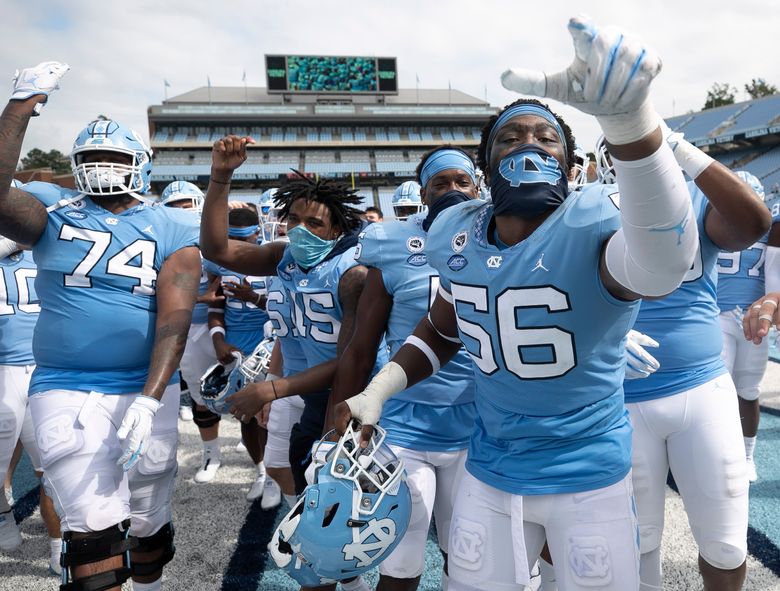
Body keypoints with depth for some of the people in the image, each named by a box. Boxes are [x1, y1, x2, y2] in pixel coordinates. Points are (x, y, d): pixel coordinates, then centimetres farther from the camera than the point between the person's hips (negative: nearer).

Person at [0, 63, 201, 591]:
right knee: (94, 528, -9)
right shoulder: (53, 211, 3)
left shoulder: (173, 229, 0)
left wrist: (149, 399, -20)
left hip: (146, 391, 1)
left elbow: (174, 320, -10)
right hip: (66, 392, -1)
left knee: (149, 521, 16)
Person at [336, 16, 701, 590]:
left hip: (588, 475, -3)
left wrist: (628, 115, -62)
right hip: (490, 470, 4)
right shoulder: (459, 237, -5)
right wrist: (376, 392, 1)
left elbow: (663, 264, -47)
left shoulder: (588, 229, -21)